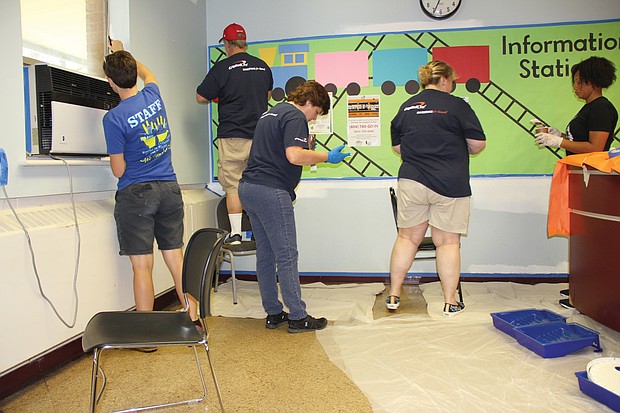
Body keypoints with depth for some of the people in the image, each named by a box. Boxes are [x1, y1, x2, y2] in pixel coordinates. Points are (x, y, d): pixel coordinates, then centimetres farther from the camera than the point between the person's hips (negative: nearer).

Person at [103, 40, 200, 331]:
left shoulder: (114, 118, -13)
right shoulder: (154, 96, 3)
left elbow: (119, 170, -7)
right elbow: (147, 74, 29)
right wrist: (122, 53, 43)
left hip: (136, 194, -5)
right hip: (169, 188, 5)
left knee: (142, 266, 2)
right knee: (176, 259, 10)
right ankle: (193, 319, 14)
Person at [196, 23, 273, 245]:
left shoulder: (223, 67, -6)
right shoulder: (263, 66, 9)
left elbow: (201, 97, 0)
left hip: (232, 136, -4)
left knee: (232, 185, 1)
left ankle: (235, 233, 1)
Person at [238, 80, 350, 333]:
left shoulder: (272, 112, 23)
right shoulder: (295, 117, -8)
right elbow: (294, 156, -21)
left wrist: (306, 146, 24)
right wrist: (327, 157, -9)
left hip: (249, 188, 10)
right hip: (271, 191, -10)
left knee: (265, 254, 12)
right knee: (286, 255, -4)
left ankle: (273, 313, 20)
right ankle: (297, 317, 4)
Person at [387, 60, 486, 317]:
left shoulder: (406, 107, 9)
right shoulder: (456, 105, -4)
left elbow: (397, 147, 15)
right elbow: (478, 144, -3)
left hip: (411, 181, 4)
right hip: (449, 184, -3)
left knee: (407, 238, 12)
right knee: (448, 242, 4)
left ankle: (394, 295, 17)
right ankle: (450, 303, 12)